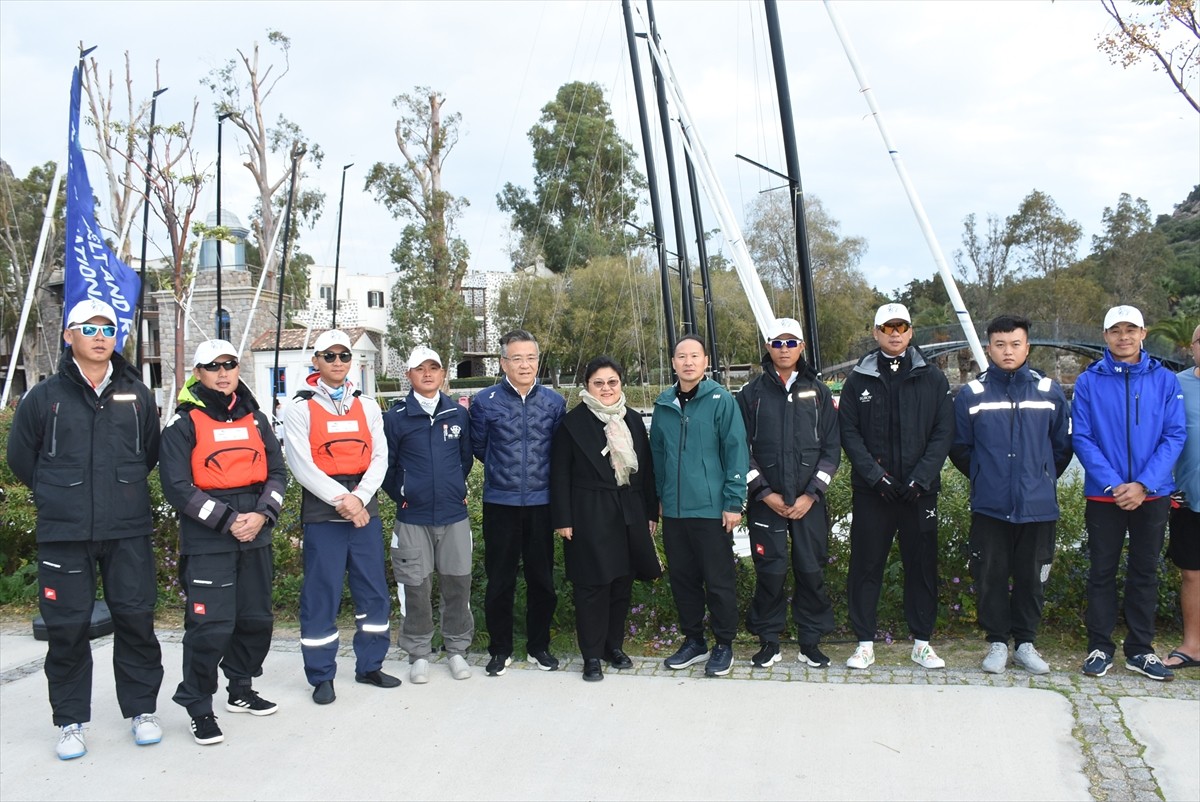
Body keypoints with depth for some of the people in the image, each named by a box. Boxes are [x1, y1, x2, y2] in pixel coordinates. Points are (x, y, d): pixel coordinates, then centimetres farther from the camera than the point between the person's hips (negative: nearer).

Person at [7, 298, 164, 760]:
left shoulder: (137, 396, 6)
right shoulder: (44, 397, 1)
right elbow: (21, 458, 11)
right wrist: (57, 495, 12)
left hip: (128, 532, 1)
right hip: (64, 535, -1)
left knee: (136, 620, 5)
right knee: (67, 628, 5)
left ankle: (142, 710, 20)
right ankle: (70, 721, 19)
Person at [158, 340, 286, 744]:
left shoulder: (255, 419, 11)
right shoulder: (184, 422, -4)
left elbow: (277, 472, 9)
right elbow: (177, 486, -11)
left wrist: (262, 514, -8)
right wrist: (227, 520, -16)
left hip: (255, 538, 6)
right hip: (206, 542, -5)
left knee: (257, 618, 13)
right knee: (210, 626, -8)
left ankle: (241, 690, 33)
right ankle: (199, 708, 9)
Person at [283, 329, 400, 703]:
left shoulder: (367, 406, 11)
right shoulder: (300, 408, 0)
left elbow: (380, 457, 3)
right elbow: (302, 465, -10)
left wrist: (359, 497, -13)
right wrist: (341, 499, -16)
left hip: (365, 510, 4)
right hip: (322, 513, -4)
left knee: (374, 591, 8)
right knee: (321, 595, 1)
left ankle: (369, 665, 23)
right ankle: (321, 676, 14)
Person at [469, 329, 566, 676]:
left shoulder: (554, 402, 2)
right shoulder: (485, 401, -3)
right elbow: (479, 448, 8)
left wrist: (537, 473, 7)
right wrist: (503, 472, 10)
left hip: (541, 503, 2)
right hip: (500, 504, -1)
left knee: (542, 579, 10)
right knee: (500, 580, 6)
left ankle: (539, 647, 25)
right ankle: (500, 650, 21)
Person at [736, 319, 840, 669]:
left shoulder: (818, 391, 7)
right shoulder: (752, 393, 4)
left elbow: (832, 448, 4)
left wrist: (811, 495, -5)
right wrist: (764, 493, -6)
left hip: (809, 500, 1)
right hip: (766, 500, -1)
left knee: (811, 571, 2)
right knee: (771, 571, 0)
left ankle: (810, 642, 17)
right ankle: (769, 641, 15)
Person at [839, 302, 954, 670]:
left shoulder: (932, 378, 6)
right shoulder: (859, 380, 5)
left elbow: (943, 433, 1)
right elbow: (849, 433, 0)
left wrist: (921, 477, -11)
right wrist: (875, 475, -11)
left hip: (920, 491, 1)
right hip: (871, 491, 0)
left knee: (922, 566, 8)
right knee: (866, 567, 3)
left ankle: (922, 642, 20)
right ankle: (865, 643, 13)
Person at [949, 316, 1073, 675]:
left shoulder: (1050, 392, 4)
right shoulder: (971, 394, 0)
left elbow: (1063, 445, 13)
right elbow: (959, 448, 9)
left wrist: (1042, 479, 15)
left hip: (1038, 506, 1)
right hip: (989, 507, -1)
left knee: (1032, 578, 8)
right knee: (991, 577, 4)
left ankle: (1025, 642, 23)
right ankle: (997, 642, 18)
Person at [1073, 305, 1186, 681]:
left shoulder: (1164, 380, 0)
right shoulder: (1089, 382, -3)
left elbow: (1174, 436, -4)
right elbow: (1082, 438, -6)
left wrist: (1143, 484, -15)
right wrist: (1113, 484, -16)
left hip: (1152, 494, 1)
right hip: (1103, 495, -1)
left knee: (1145, 572, 10)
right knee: (1102, 572, 7)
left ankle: (1141, 649, 21)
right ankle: (1100, 647, 17)